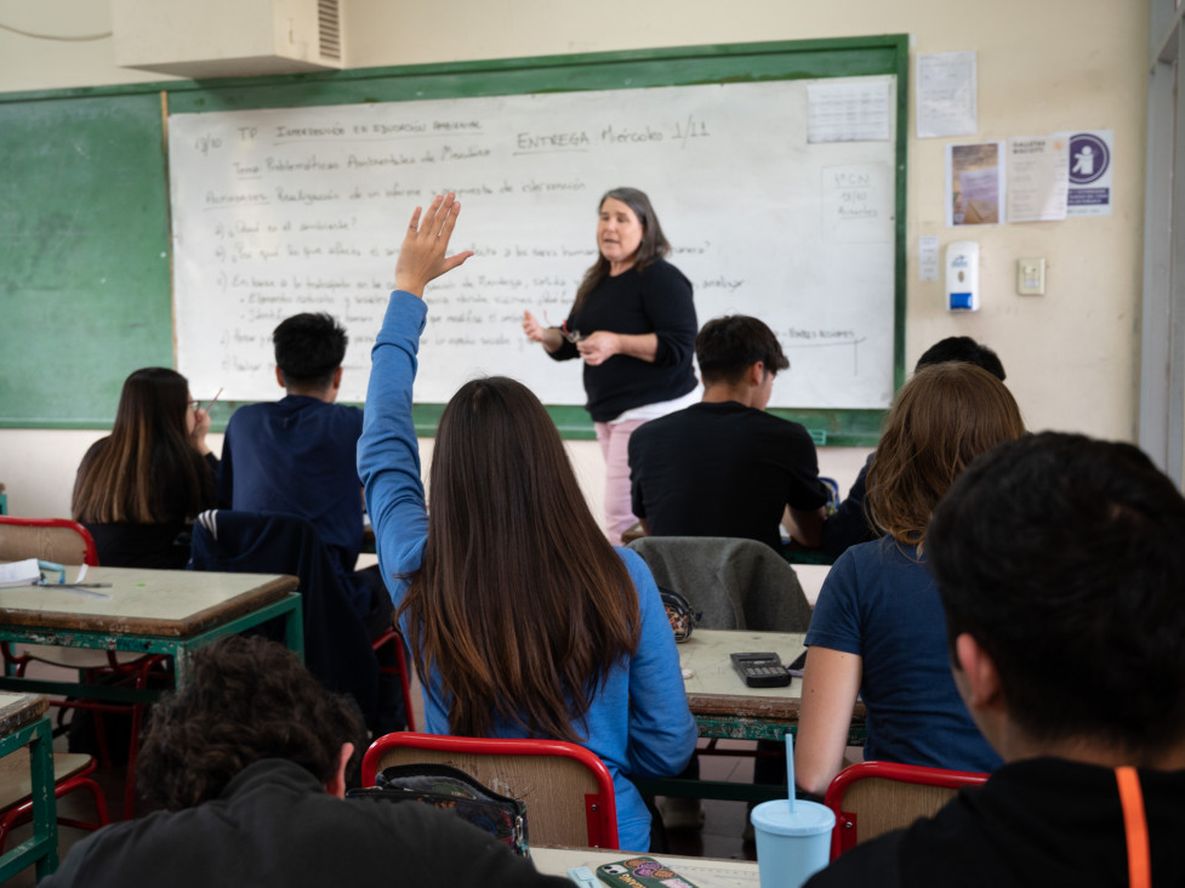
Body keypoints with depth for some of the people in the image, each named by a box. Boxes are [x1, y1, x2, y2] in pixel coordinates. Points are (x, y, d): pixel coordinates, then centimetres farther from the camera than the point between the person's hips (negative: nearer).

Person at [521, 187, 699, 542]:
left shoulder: (661, 278, -11)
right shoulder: (596, 282, 13)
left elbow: (679, 346, -20)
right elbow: (569, 343, 16)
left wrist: (617, 343, -27)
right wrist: (545, 335, -6)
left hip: (652, 411, -8)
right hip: (609, 412, 8)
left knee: (622, 513, -13)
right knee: (644, 513, 12)